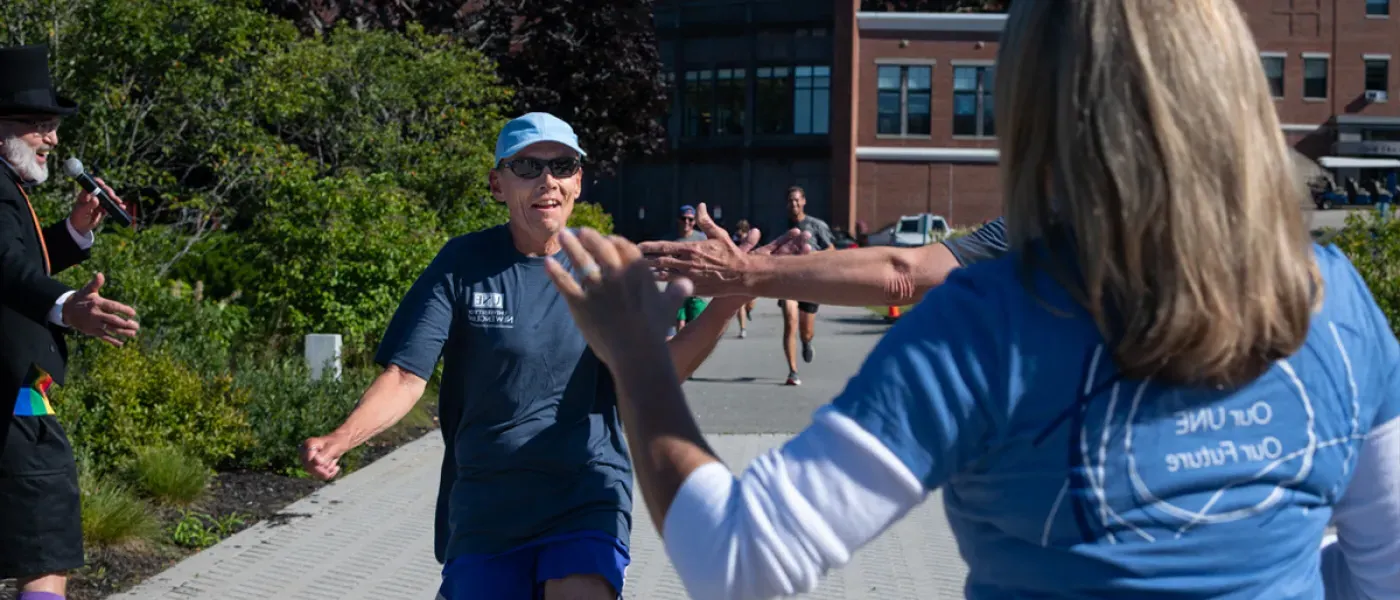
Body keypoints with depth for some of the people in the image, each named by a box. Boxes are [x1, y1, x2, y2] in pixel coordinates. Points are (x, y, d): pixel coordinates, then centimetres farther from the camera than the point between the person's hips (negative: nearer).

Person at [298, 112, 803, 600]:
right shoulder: (462, 264, -4)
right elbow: (405, 377, -7)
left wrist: (727, 304, -21)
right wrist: (337, 441, -25)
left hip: (588, 496, -1)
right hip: (483, 505, 1)